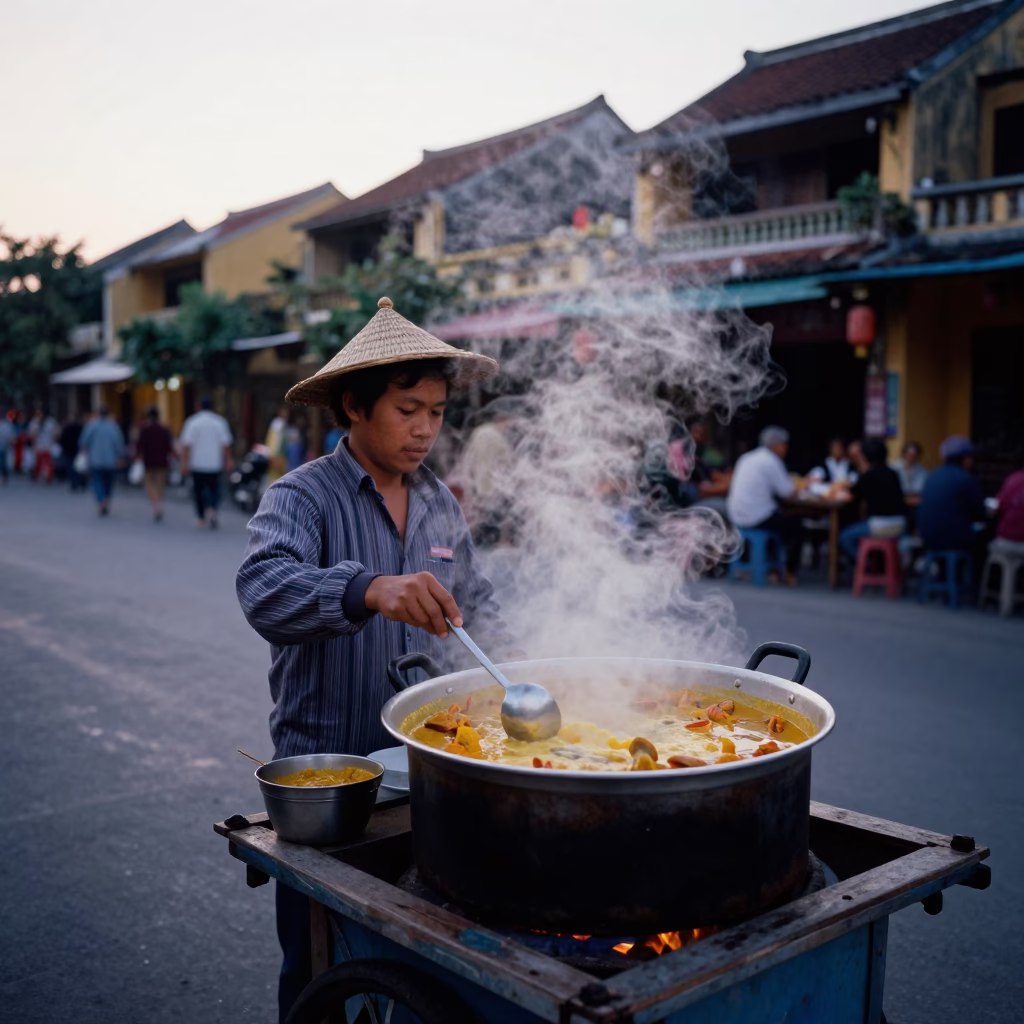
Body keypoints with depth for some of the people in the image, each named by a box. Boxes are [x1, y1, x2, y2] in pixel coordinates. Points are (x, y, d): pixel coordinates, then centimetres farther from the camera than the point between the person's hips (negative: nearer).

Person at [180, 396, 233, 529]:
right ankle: (212, 509, -17)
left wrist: (184, 463, -7)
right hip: (215, 464, 1)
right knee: (214, 489, 10)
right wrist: (228, 462, 6)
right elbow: (226, 445, -1)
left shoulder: (192, 422, -4)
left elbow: (186, 445, -9)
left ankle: (201, 518, 20)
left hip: (197, 464, 0)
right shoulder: (220, 422, -1)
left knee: (199, 489, 14)